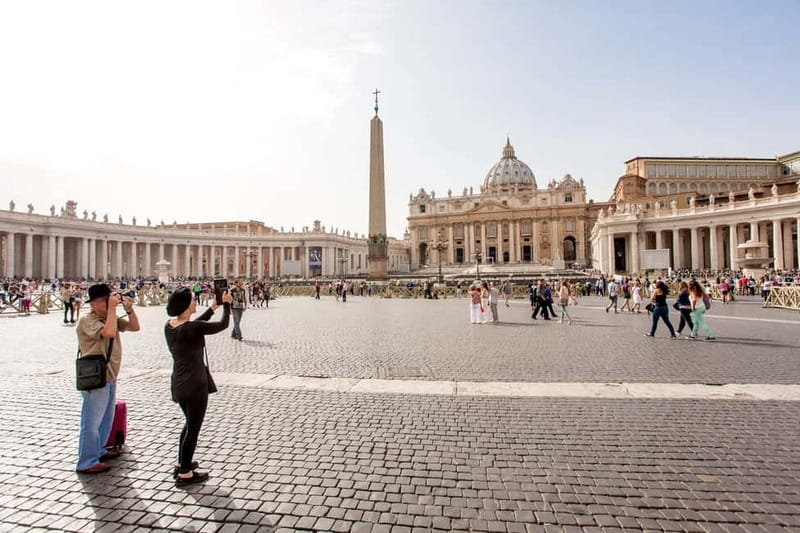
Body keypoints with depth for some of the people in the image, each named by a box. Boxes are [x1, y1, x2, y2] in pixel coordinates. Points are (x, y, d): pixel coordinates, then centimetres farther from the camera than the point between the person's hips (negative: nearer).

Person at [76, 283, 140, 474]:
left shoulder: (111, 318, 8)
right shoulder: (87, 321, -17)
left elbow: (134, 327, 5)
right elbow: (109, 333, -34)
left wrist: (129, 309, -9)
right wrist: (112, 308, -29)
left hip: (110, 377, 9)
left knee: (106, 418, 21)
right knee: (92, 421, 0)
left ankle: (98, 451, 36)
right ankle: (87, 462, 11)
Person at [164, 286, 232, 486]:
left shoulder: (169, 326, 0)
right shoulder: (192, 328, -24)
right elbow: (222, 325, -12)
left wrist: (212, 308, 18)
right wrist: (226, 304, 3)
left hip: (179, 383, 9)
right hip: (194, 384, -9)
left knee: (190, 423, 26)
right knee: (193, 428, 7)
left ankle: (181, 464, 38)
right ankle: (185, 474, 19)